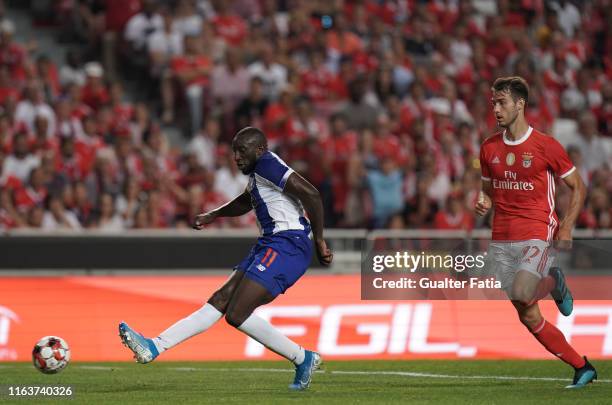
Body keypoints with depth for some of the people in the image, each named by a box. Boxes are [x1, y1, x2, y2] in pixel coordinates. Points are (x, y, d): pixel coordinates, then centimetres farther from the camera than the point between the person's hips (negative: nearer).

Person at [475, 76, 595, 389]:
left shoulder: (545, 146, -5)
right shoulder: (489, 148, 9)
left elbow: (577, 187, 2)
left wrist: (567, 227, -10)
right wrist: (484, 202, -2)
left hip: (537, 233, -5)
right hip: (502, 240, 5)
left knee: (522, 295, -30)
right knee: (528, 318, 2)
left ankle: (554, 282, 5)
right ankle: (583, 368, 14)